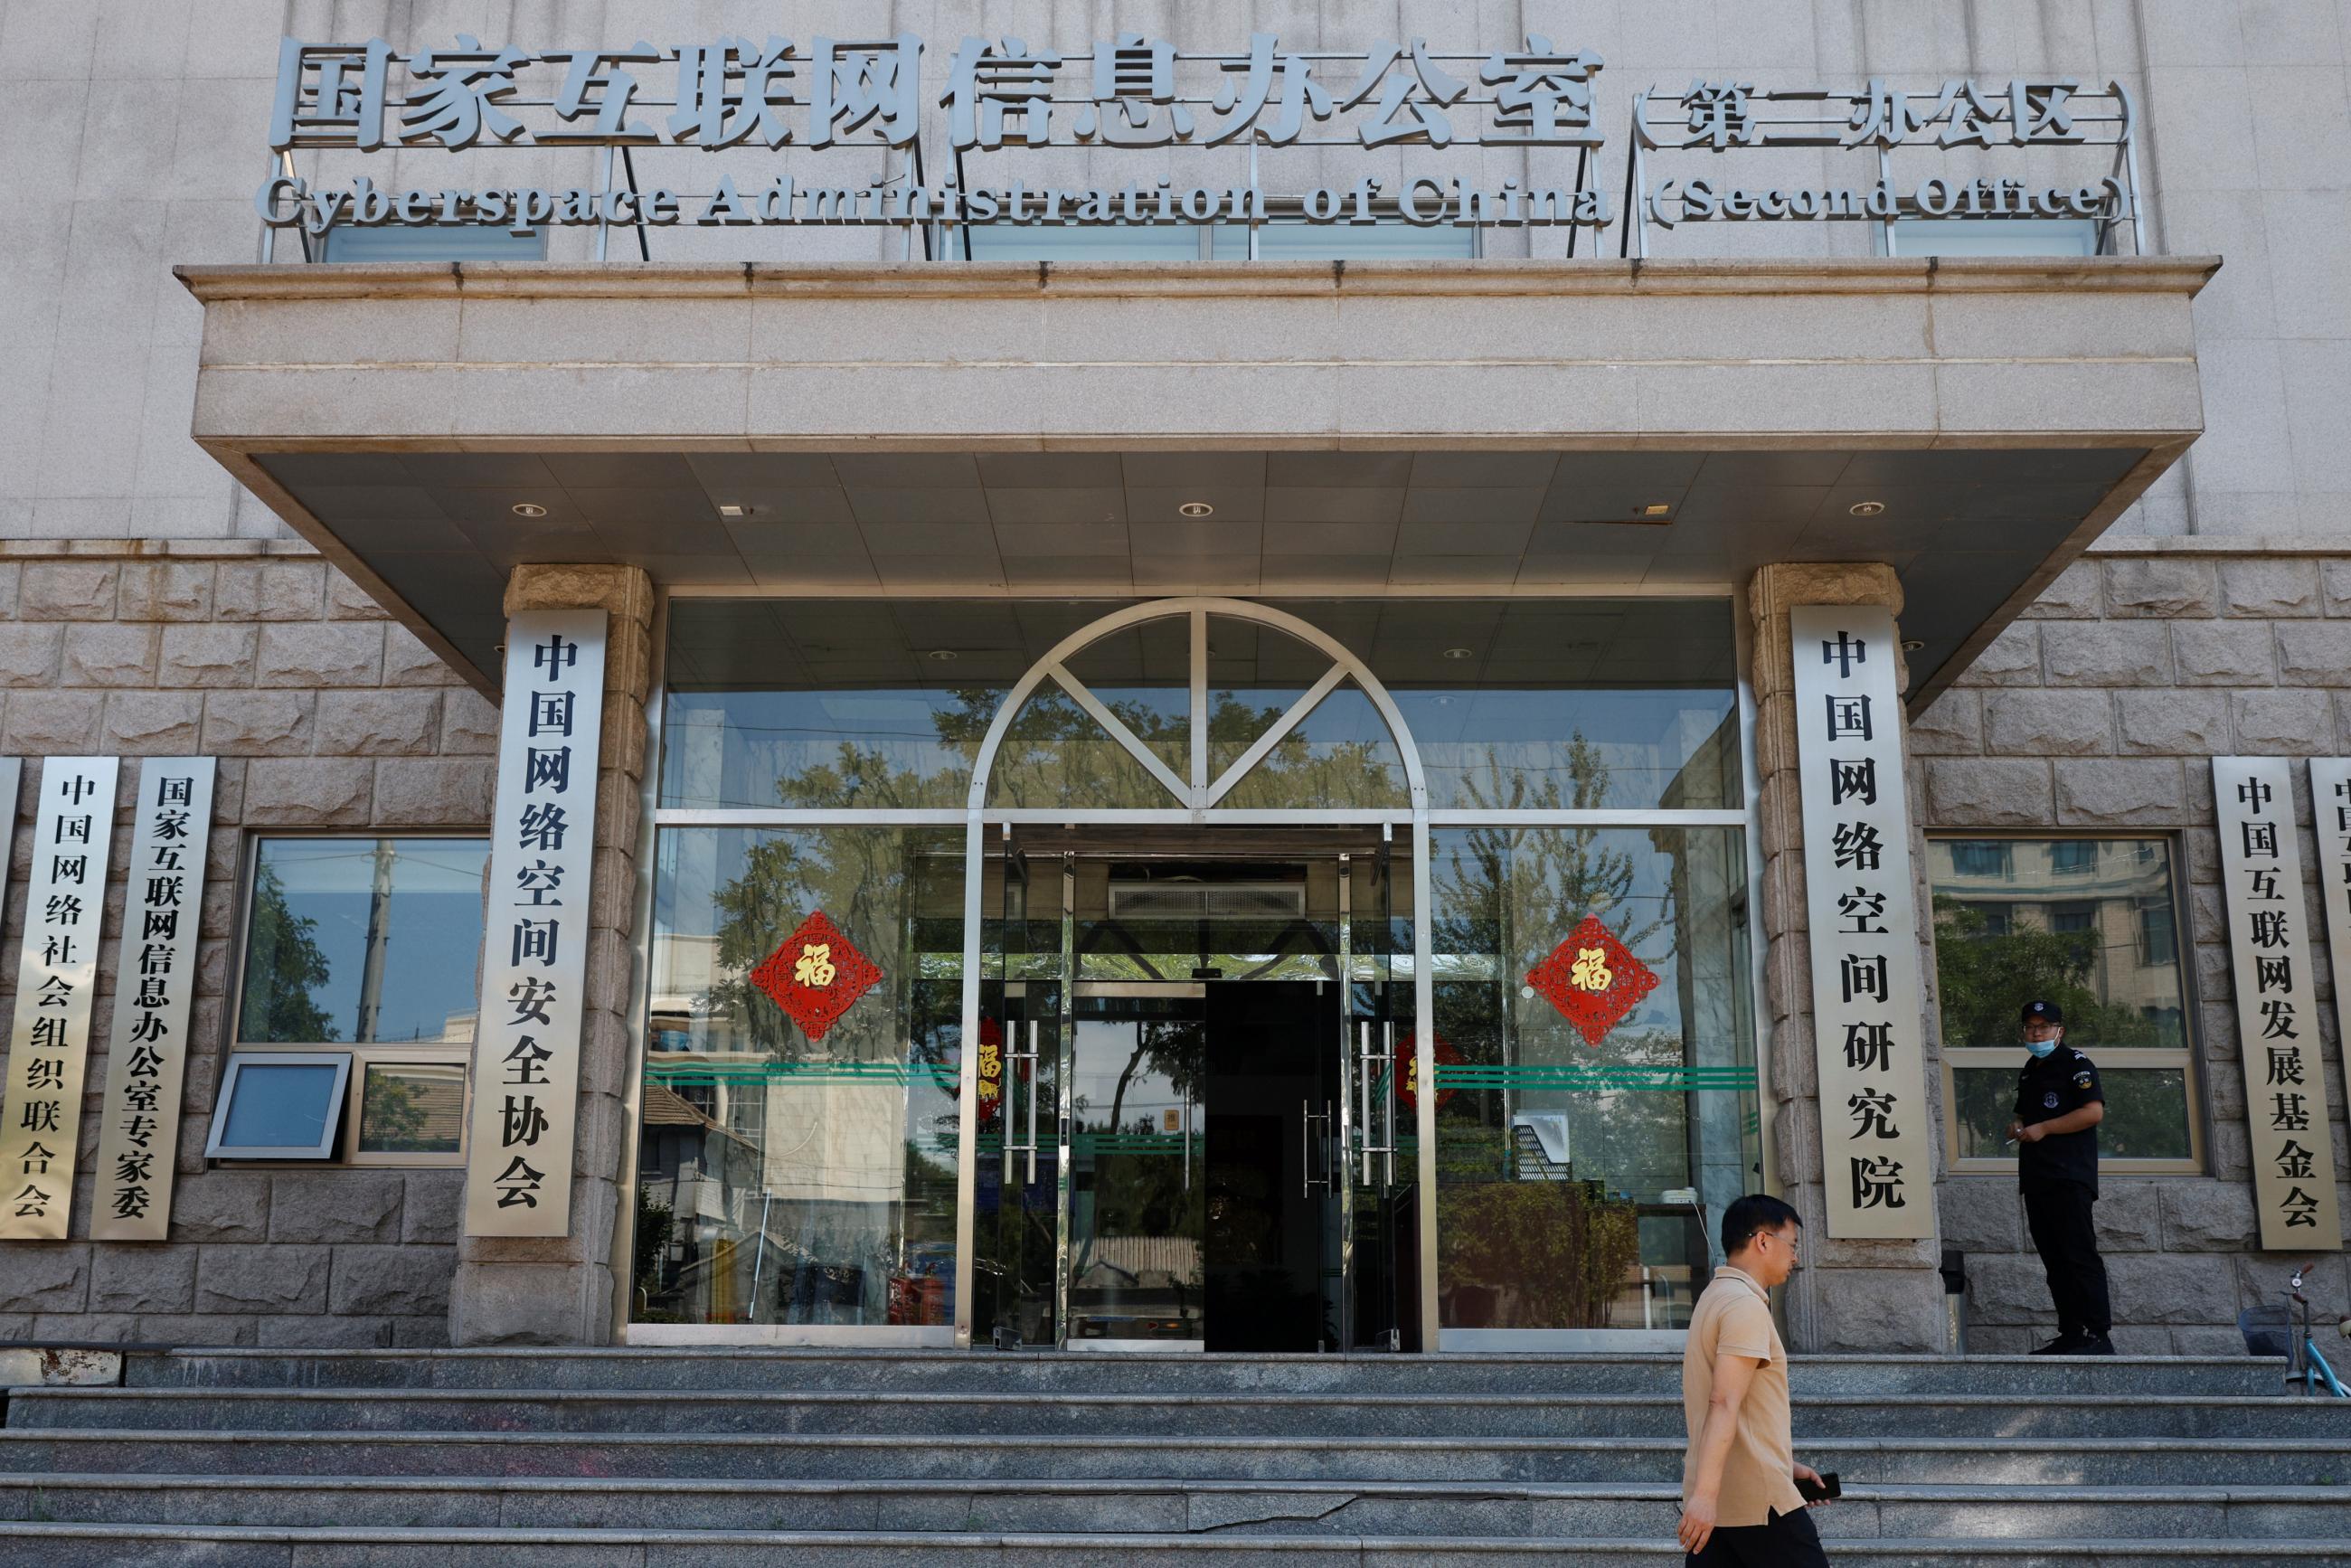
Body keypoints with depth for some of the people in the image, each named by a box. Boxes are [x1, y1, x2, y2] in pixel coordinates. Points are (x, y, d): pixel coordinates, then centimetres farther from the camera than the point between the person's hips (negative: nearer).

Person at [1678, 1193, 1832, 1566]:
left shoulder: (1715, 1298, 18)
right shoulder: (1746, 1304, -13)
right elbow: (1724, 1404, -24)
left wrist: (1786, 1466, 29)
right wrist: (1705, 1493, -30)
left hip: (1711, 1497, 9)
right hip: (1759, 1498, -9)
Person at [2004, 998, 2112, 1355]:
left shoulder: (2075, 1064, -3)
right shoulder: (2029, 1071, 22)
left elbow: (2094, 1111, -16)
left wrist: (2043, 1129, -16)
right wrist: (2018, 1128, 12)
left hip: (2069, 1178, -9)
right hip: (2036, 1178, 9)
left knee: (2079, 1255, -12)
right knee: (2054, 1259, 7)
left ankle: (2098, 1335, -11)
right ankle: (2071, 1335, 10)